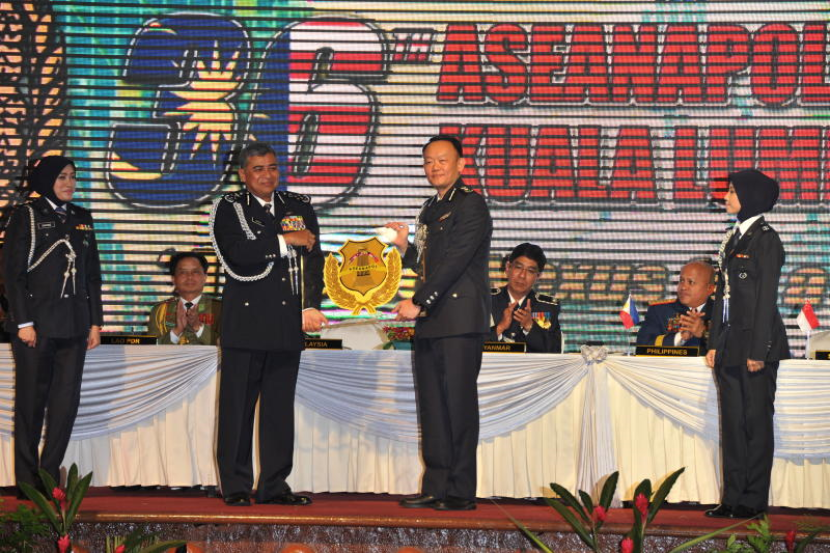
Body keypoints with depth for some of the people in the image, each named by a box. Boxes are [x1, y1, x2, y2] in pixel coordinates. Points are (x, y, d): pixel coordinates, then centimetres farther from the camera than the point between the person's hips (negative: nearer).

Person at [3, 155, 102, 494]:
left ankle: (49, 476, 6)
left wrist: (95, 321, 10)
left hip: (73, 324, 5)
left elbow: (93, 273, 16)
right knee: (31, 401, 0)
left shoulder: (81, 218, 14)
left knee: (66, 401, 0)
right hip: (37, 323, -5)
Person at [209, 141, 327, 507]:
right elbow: (237, 254, -13)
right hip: (245, 322, -3)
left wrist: (311, 306, -3)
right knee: (238, 405, -2)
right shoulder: (229, 208, 4)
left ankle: (274, 486, 10)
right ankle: (236, 486, 3)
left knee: (280, 406, 5)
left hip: (287, 323, 3)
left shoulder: (300, 207, 15)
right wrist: (285, 241, -11)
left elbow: (313, 259, 9)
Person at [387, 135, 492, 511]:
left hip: (460, 321, -8)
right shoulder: (430, 210, 21)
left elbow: (454, 262, -15)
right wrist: (405, 246, 8)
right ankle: (435, 487, 13)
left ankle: (460, 491, -4)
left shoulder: (470, 205, -6)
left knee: (458, 403, -7)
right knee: (432, 405, 8)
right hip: (430, 322, 8)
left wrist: (418, 303, -16)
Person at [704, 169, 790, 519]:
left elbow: (766, 297, -13)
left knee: (756, 420, -2)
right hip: (730, 343, 8)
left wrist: (758, 350, -17)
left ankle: (754, 500, 3)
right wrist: (714, 343, 12)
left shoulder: (765, 240, -9)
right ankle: (733, 497, 12)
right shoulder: (734, 239, 16)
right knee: (732, 420, 8)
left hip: (755, 341, -8)